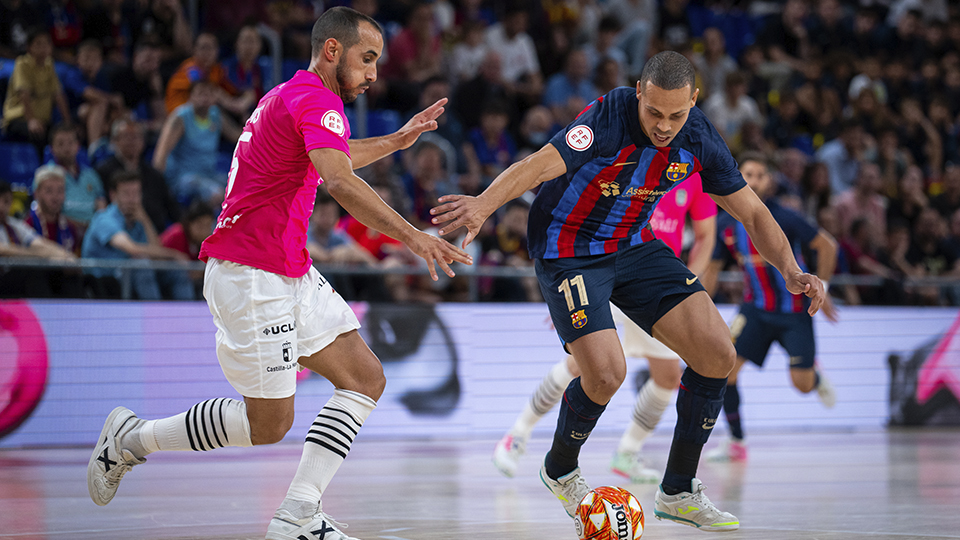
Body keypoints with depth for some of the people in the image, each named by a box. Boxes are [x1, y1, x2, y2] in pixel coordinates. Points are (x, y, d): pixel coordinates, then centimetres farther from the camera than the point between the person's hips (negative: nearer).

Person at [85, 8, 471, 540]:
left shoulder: (291, 95, 16)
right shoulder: (315, 99, -16)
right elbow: (340, 182, -33)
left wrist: (397, 141, 37)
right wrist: (411, 235, -39)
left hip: (291, 275, 11)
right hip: (251, 277, -11)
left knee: (365, 380, 3)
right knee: (268, 424, -3)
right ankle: (131, 436, 14)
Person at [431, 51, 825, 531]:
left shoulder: (698, 138, -10)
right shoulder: (609, 118, -29)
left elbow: (750, 211, 0)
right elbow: (540, 164, -43)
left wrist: (791, 270, -15)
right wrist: (483, 204, -61)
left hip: (635, 247, 6)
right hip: (568, 252, -6)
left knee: (717, 356, -5)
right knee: (606, 373, -21)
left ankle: (678, 491, 11)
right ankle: (560, 470, 12)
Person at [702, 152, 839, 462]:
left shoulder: (783, 219, -18)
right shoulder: (726, 223, -6)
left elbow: (827, 246, -7)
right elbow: (712, 266, 9)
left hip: (795, 310, -3)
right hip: (755, 308, 3)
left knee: (802, 385, -6)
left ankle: (815, 375, 35)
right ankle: (736, 443, -1)